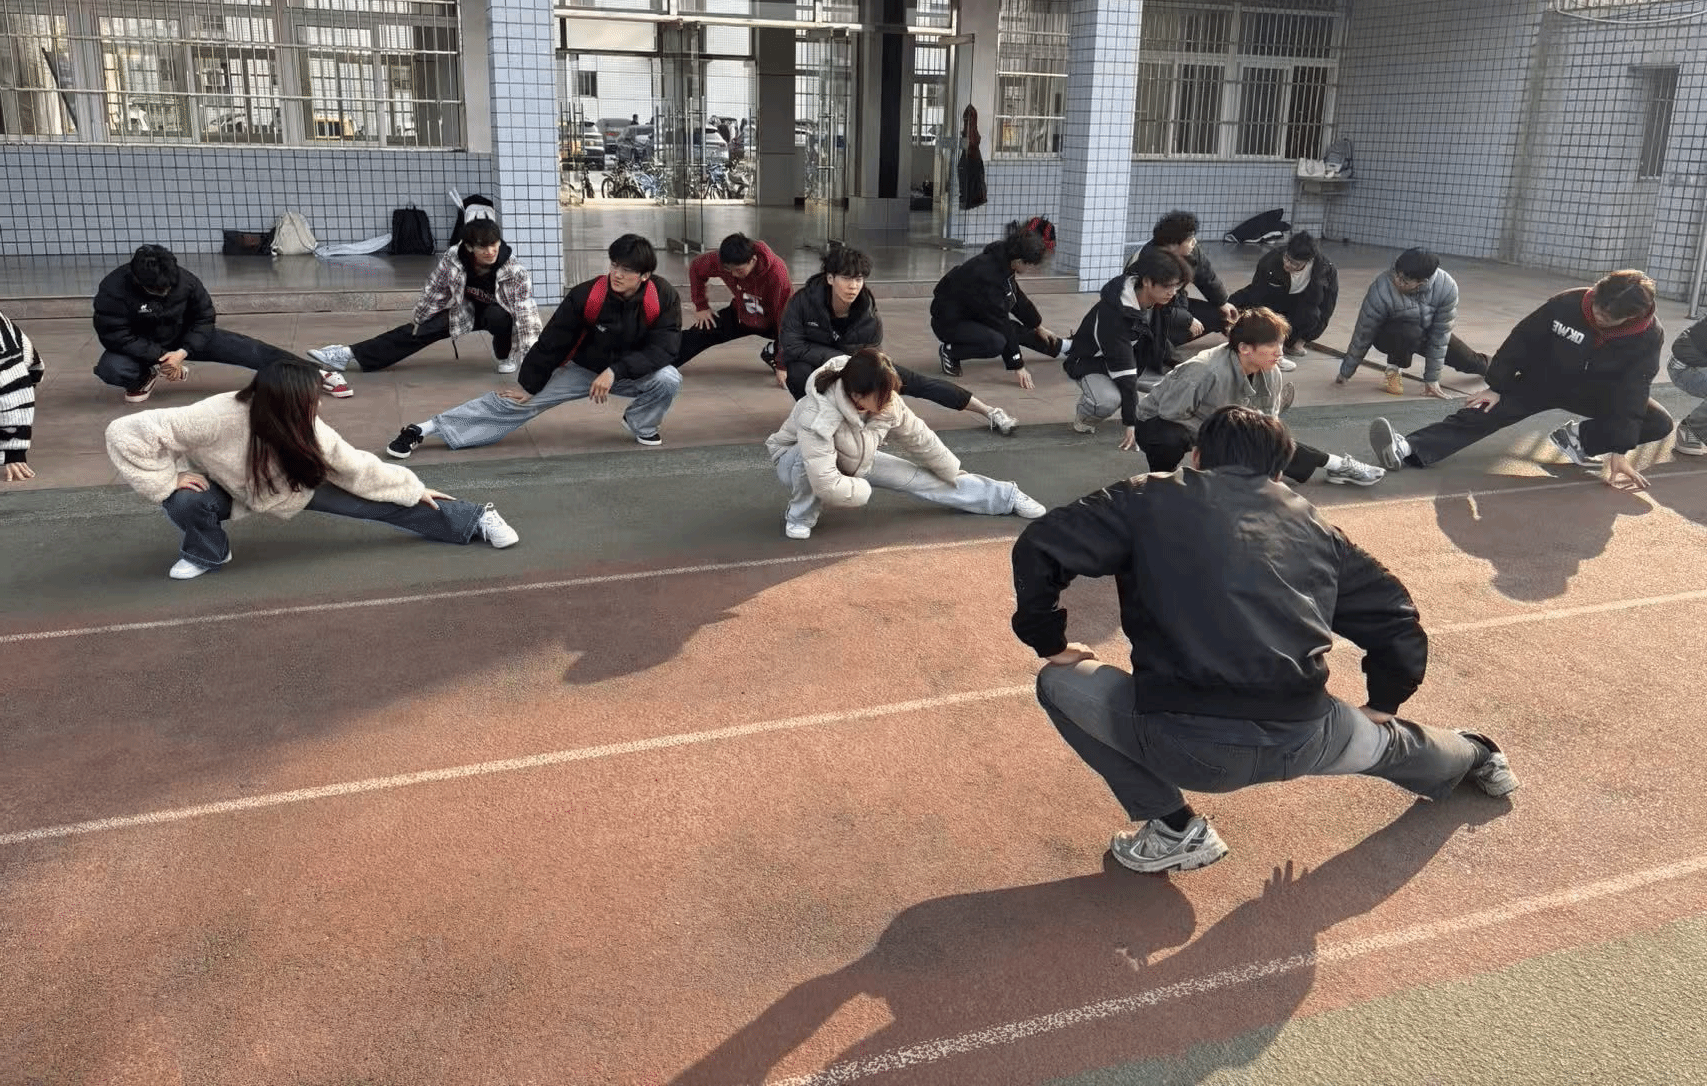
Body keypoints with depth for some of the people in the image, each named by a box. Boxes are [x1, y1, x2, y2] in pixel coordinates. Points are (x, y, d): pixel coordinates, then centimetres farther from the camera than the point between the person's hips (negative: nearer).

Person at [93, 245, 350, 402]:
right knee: (110, 368, -35)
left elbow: (204, 318, -11)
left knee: (245, 349, -14)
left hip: (184, 338, 2)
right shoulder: (113, 290, -30)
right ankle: (146, 376, 3)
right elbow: (115, 335, -27)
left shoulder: (186, 281, -22)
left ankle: (318, 373, -13)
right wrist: (159, 357, -32)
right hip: (141, 348, -1)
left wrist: (182, 352, -24)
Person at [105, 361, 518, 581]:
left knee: (376, 504, -10)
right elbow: (126, 434, -39)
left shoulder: (305, 430, -30)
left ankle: (475, 519, 2)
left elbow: (359, 469, -15)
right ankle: (208, 552, 1)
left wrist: (414, 491, -9)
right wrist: (168, 482, -31)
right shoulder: (216, 419, -42)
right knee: (187, 503, -35)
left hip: (293, 485, 1)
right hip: (225, 487, -1)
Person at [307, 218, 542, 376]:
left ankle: (504, 356, -7)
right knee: (418, 330, -8)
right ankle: (350, 354, -7)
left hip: (500, 314, -3)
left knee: (498, 316, -39)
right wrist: (418, 319, 4)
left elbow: (526, 312, -36)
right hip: (467, 309, 3)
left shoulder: (515, 271, -33)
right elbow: (434, 288, -8)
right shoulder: (453, 257, -24)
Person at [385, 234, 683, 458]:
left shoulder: (663, 298, -25)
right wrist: (529, 386, -8)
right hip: (582, 369, 0)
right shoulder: (586, 295, -25)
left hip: (633, 373, 0)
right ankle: (424, 429, -4)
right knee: (513, 402, -8)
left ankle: (641, 425, 3)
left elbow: (664, 347, -26)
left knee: (669, 379, -30)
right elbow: (552, 342, -15)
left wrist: (615, 371, -36)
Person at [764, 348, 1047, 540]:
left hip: (853, 461, 5)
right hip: (796, 460, -5)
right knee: (805, 459, -42)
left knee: (917, 477, -4)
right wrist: (863, 490, -26)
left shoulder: (887, 403, -24)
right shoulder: (817, 417, -43)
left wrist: (955, 474, 3)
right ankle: (798, 517, -15)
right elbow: (827, 485, -44)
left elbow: (922, 440, -8)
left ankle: (1006, 497, 6)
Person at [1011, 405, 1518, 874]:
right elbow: (1393, 614, 24)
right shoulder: (1310, 523, 19)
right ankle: (1474, 757, 68)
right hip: (1299, 742, 5)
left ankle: (1174, 829, 17)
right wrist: (1383, 704, 39)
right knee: (1380, 737, 37)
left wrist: (1050, 643, 15)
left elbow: (1040, 547, 2)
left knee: (1058, 682, 18)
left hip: (1182, 744, -5)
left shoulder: (1148, 499, 10)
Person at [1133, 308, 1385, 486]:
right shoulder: (1206, 372, -37)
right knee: (1171, 440, -41)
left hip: (1217, 426, 7)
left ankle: (1335, 464, 23)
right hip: (1159, 423, -7)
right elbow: (1170, 412, -31)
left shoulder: (1270, 375, -13)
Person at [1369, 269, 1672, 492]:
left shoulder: (1648, 336, -23)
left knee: (1660, 424, -14)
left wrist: (1619, 452, -29)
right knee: (1483, 412, -23)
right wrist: (1497, 387, -14)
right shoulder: (1567, 304, -26)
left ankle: (1578, 438, -5)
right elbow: (1523, 340, -15)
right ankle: (1408, 450, -43)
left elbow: (1631, 392, -25)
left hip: (1593, 391, 2)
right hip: (1541, 380, -2)